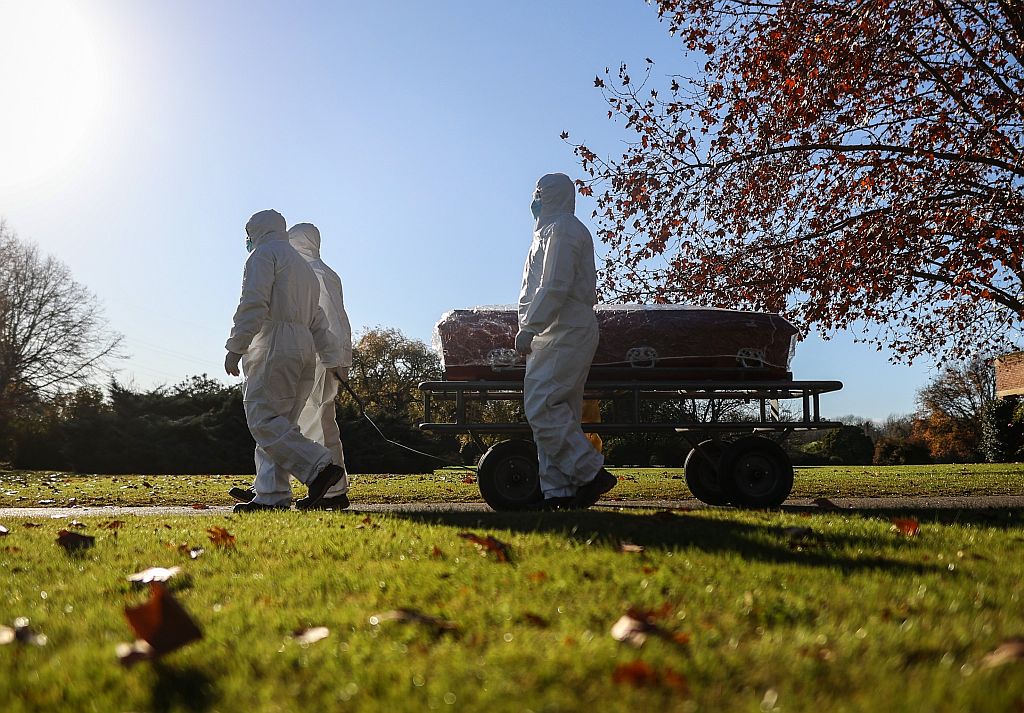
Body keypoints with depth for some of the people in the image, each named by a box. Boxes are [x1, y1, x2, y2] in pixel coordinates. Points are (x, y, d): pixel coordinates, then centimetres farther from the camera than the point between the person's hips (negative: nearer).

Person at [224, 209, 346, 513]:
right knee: (278, 423, 6)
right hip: (304, 348, 9)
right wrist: (333, 361, 24)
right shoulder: (304, 266, 29)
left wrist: (235, 347, -14)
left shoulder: (264, 254, 2)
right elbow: (318, 320, 26)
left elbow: (253, 304, -13)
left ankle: (320, 466, -23)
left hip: (275, 344, -9)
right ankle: (272, 496, 2)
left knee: (262, 419, -12)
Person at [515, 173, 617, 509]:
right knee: (559, 413, 7)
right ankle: (559, 492, 7)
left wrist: (528, 328, -18)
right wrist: (532, 328, 17)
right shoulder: (553, 229, 27)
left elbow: (555, 286, -18)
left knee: (541, 409, -15)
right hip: (562, 334, 11)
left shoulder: (561, 229, -6)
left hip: (565, 333, -11)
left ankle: (592, 473, -13)